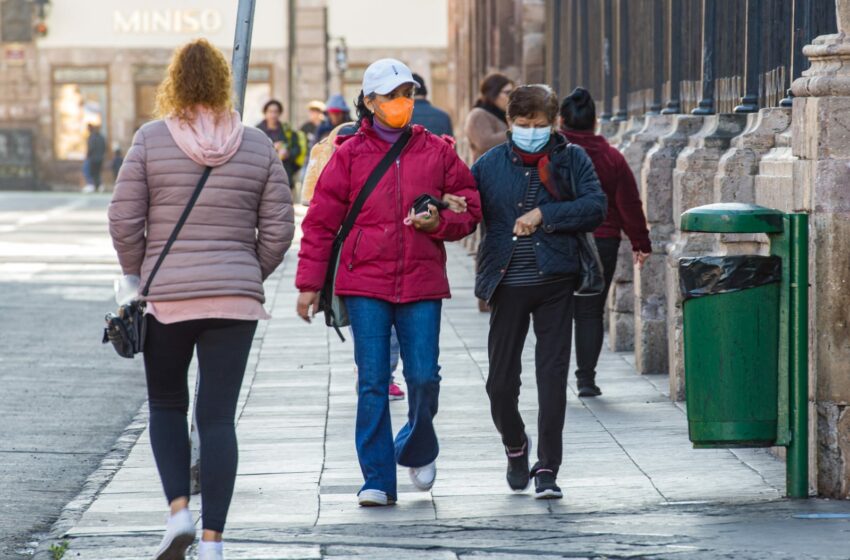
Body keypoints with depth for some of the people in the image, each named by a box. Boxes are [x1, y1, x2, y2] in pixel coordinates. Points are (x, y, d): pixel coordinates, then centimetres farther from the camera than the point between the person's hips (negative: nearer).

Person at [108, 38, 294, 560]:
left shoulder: (151, 140, -5)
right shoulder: (257, 145, 2)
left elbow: (124, 221, -5)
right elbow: (279, 228, 3)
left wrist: (141, 276, 9)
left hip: (166, 298, -1)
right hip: (235, 300, 1)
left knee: (167, 405, 17)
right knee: (218, 416, 3)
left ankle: (178, 508, -1)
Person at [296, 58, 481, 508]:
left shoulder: (437, 152, 8)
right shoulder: (350, 154, 3)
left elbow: (469, 207, 14)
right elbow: (321, 221, 4)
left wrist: (440, 222, -8)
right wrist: (310, 283, 1)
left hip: (422, 284, 1)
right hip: (365, 285, -1)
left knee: (424, 377, -4)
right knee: (372, 383, -2)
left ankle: (417, 450, 26)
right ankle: (377, 480, 4)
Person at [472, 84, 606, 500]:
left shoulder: (571, 160, 3)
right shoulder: (491, 164, 7)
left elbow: (595, 207, -7)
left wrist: (543, 215, -14)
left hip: (554, 282, -1)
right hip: (508, 284, 1)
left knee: (552, 376, -3)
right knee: (501, 381, 4)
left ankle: (547, 469, 3)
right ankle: (515, 446, 32)